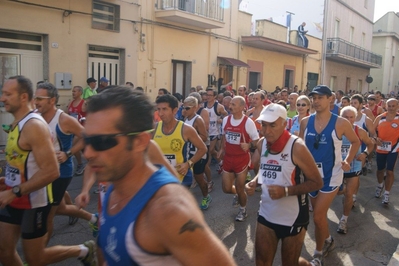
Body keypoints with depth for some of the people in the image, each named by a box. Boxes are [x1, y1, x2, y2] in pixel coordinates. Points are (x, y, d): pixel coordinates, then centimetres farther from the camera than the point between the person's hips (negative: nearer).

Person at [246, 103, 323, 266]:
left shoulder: (297, 147, -20)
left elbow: (317, 183, -15)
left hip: (292, 218, -5)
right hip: (266, 215, 5)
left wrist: (286, 191, -26)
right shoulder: (261, 144, -2)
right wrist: (254, 182, -6)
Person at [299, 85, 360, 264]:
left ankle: (318, 253, 18)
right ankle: (328, 241, 46)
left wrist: (347, 160, -7)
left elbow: (355, 142, 3)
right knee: (319, 214, 19)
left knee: (318, 216, -5)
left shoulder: (340, 123, -13)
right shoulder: (305, 122, -4)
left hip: (331, 175, -4)